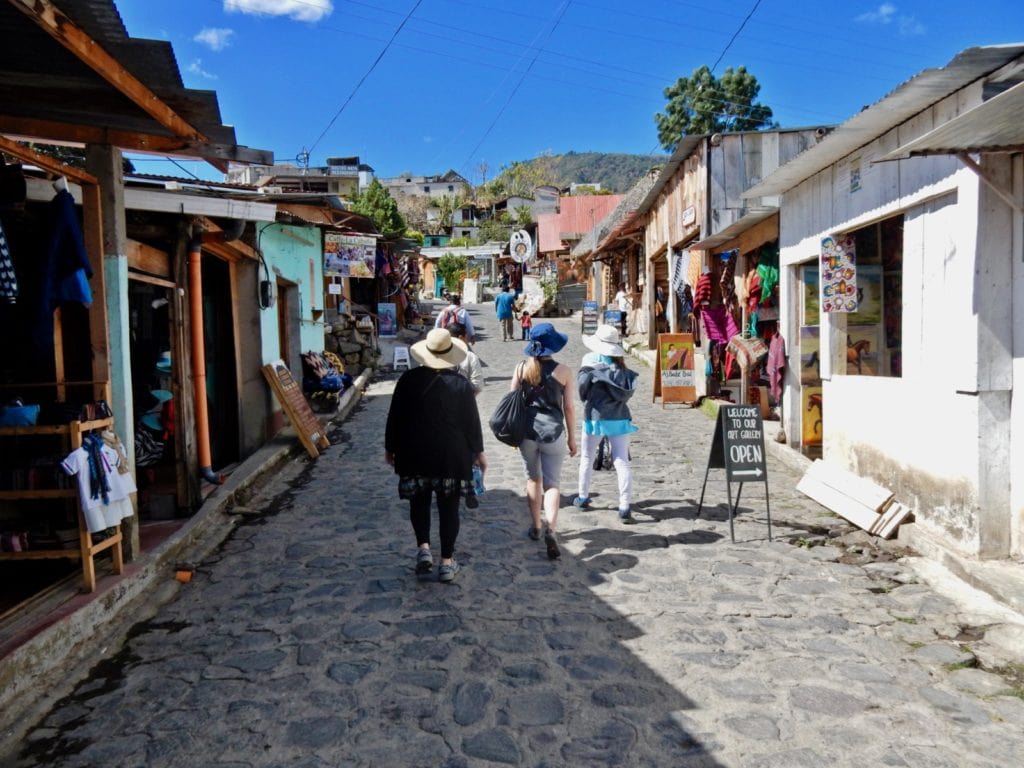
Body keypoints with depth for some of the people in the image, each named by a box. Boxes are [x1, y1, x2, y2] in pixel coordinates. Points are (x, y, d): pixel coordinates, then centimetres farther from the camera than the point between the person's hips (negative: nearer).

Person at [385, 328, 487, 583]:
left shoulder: (408, 380, -6)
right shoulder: (461, 384, -8)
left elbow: (394, 418, 0)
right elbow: (472, 421, -2)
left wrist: (390, 448, 13)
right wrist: (478, 451, 11)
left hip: (414, 454, 1)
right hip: (451, 455, -1)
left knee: (418, 502, 18)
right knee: (448, 507, 8)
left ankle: (423, 548, 3)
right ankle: (447, 562, 12)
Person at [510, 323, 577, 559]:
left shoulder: (522, 368, -2)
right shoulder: (563, 371, -6)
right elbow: (569, 407, -3)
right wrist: (572, 437, 8)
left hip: (527, 431, 2)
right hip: (553, 432, -2)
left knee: (533, 478, 20)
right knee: (552, 483, 2)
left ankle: (536, 526, 30)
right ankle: (550, 527, -19)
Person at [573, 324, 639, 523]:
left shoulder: (590, 365, -8)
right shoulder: (622, 369, 0)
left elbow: (582, 392, -7)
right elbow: (627, 393, 0)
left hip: (595, 418, -1)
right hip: (619, 419, 1)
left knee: (587, 459, 18)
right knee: (622, 462, 0)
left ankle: (583, 497, 30)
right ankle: (624, 507, -6)